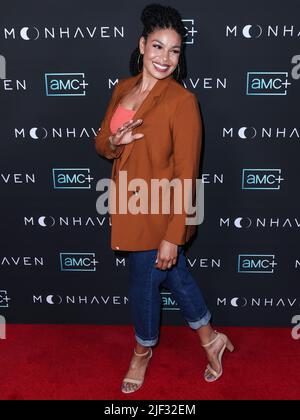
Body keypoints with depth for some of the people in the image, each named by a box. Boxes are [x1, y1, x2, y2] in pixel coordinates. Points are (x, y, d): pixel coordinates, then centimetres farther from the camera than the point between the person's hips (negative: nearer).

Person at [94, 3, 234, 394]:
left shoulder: (182, 100, -18)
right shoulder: (123, 88, 3)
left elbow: (186, 175, -19)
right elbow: (100, 143, 11)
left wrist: (173, 235, -20)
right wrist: (115, 142, -13)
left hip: (159, 216, -6)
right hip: (129, 209, 7)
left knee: (143, 286, 13)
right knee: (175, 276, 21)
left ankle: (143, 350, 45)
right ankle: (210, 338, 44)